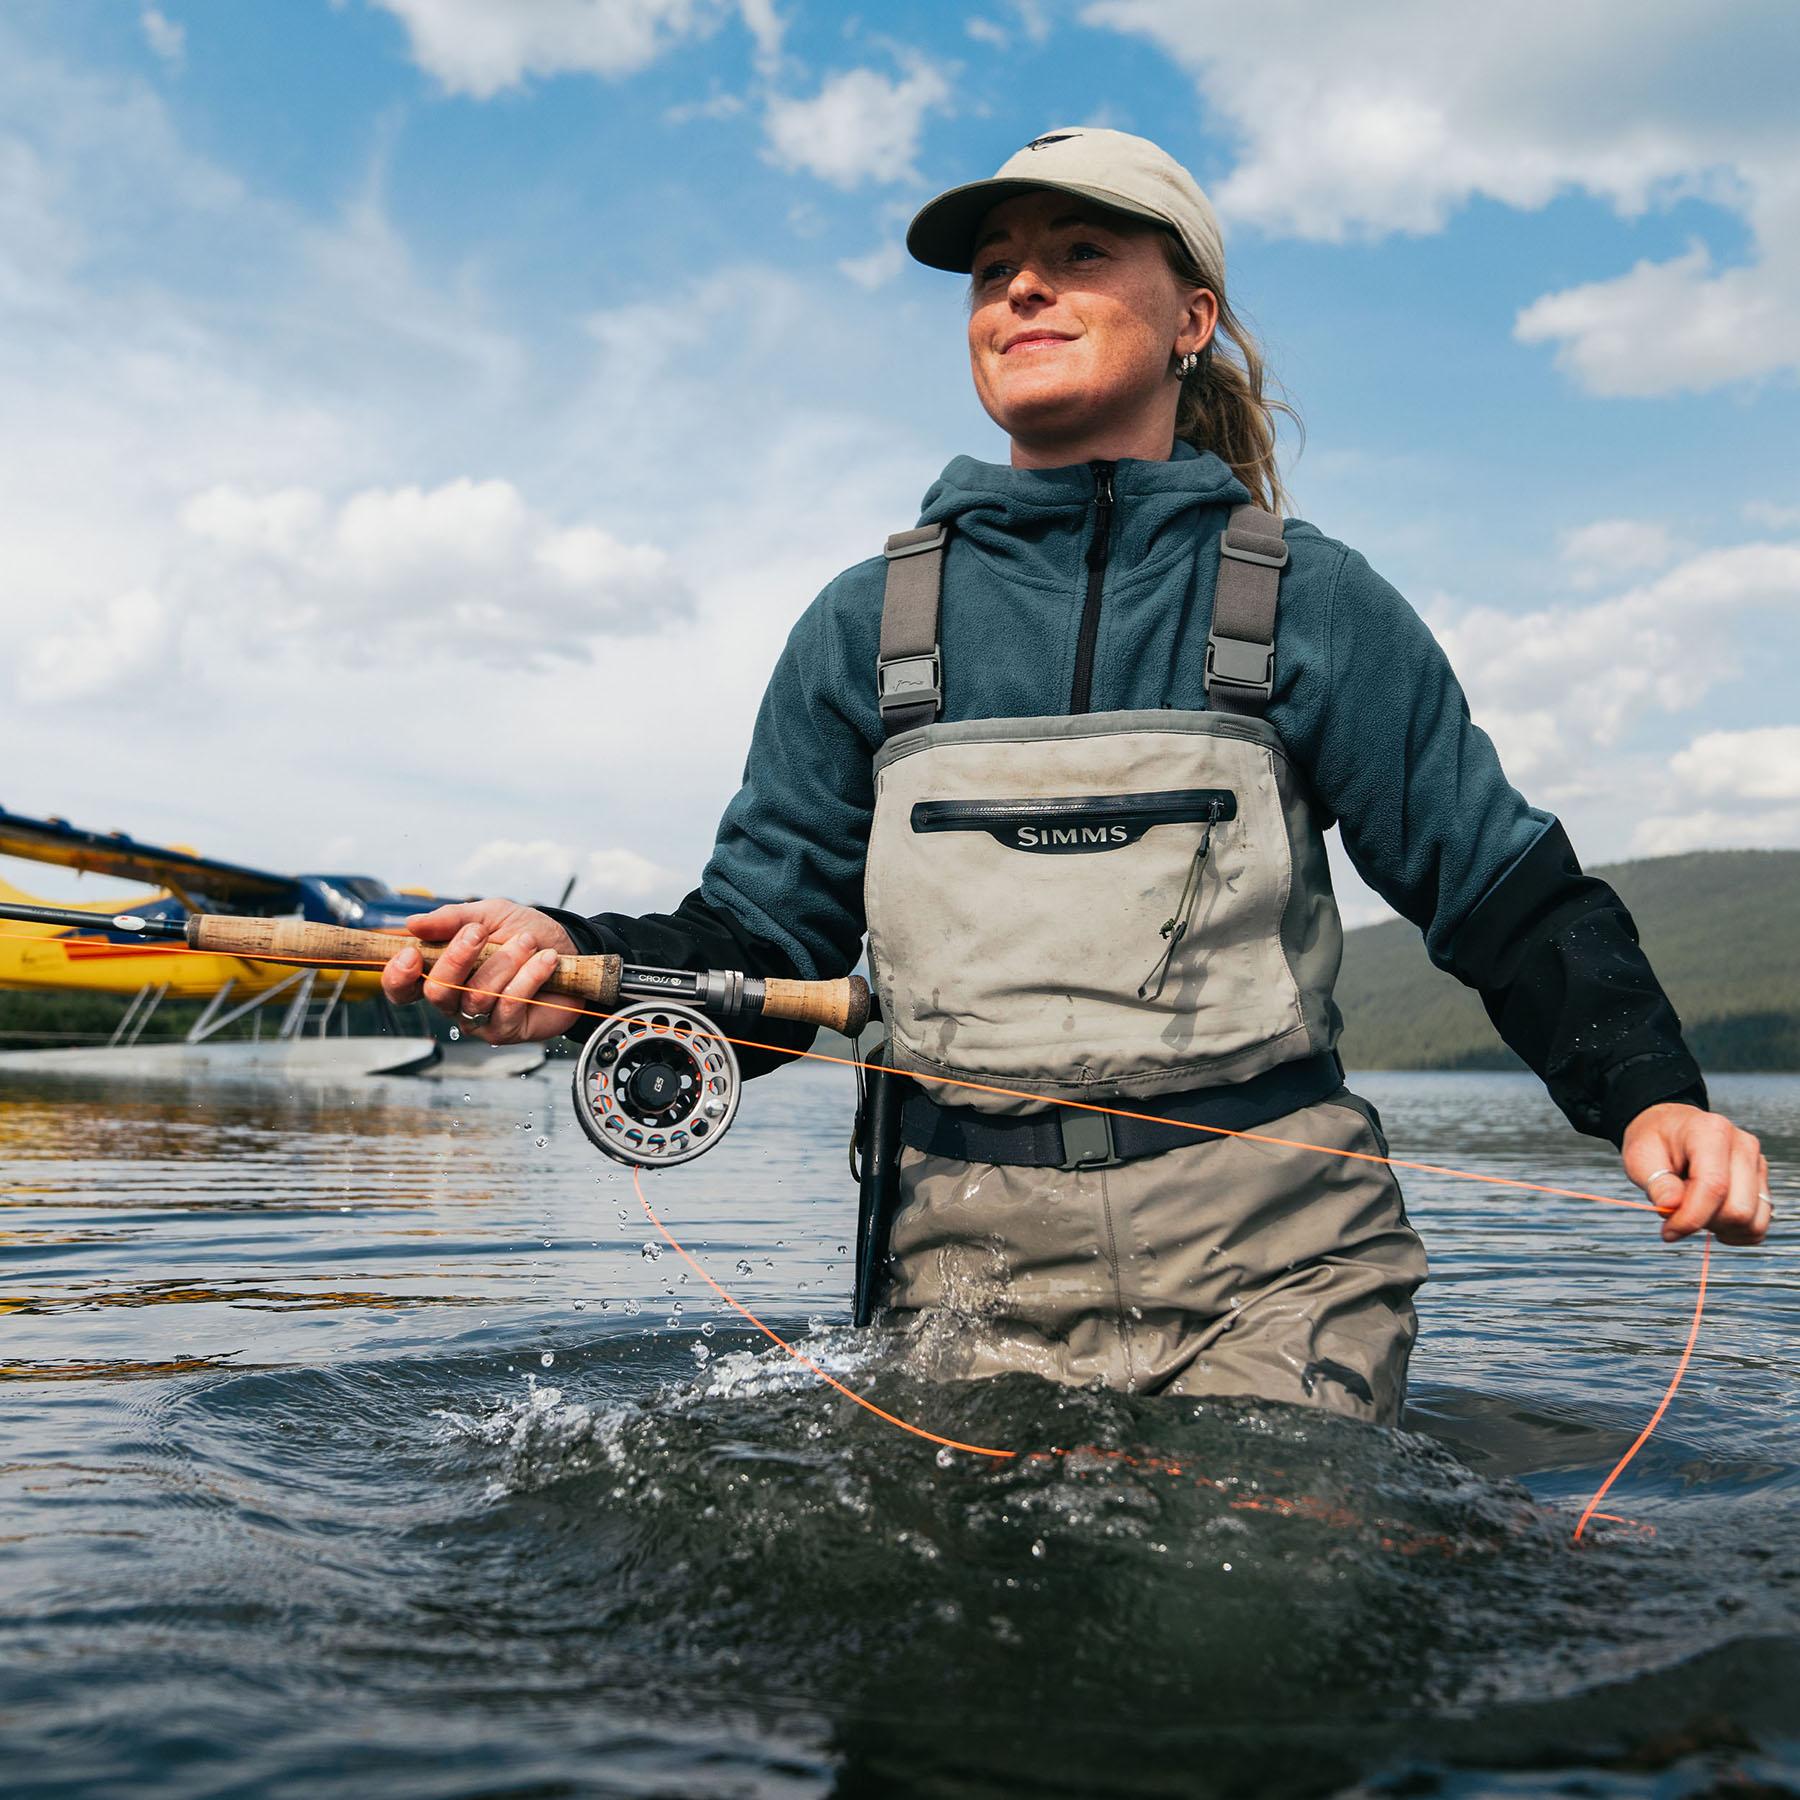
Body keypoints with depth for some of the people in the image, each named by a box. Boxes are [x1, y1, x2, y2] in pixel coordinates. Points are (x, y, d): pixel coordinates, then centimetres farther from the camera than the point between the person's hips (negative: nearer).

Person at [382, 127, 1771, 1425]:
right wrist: (584, 967, -13)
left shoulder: (1307, 599, 2)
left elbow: (1507, 892, 3)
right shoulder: (867, 627, 6)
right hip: (979, 1276, 2)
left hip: (1273, 1266, -1)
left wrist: (1647, 1092, -14)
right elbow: (764, 928, 6)